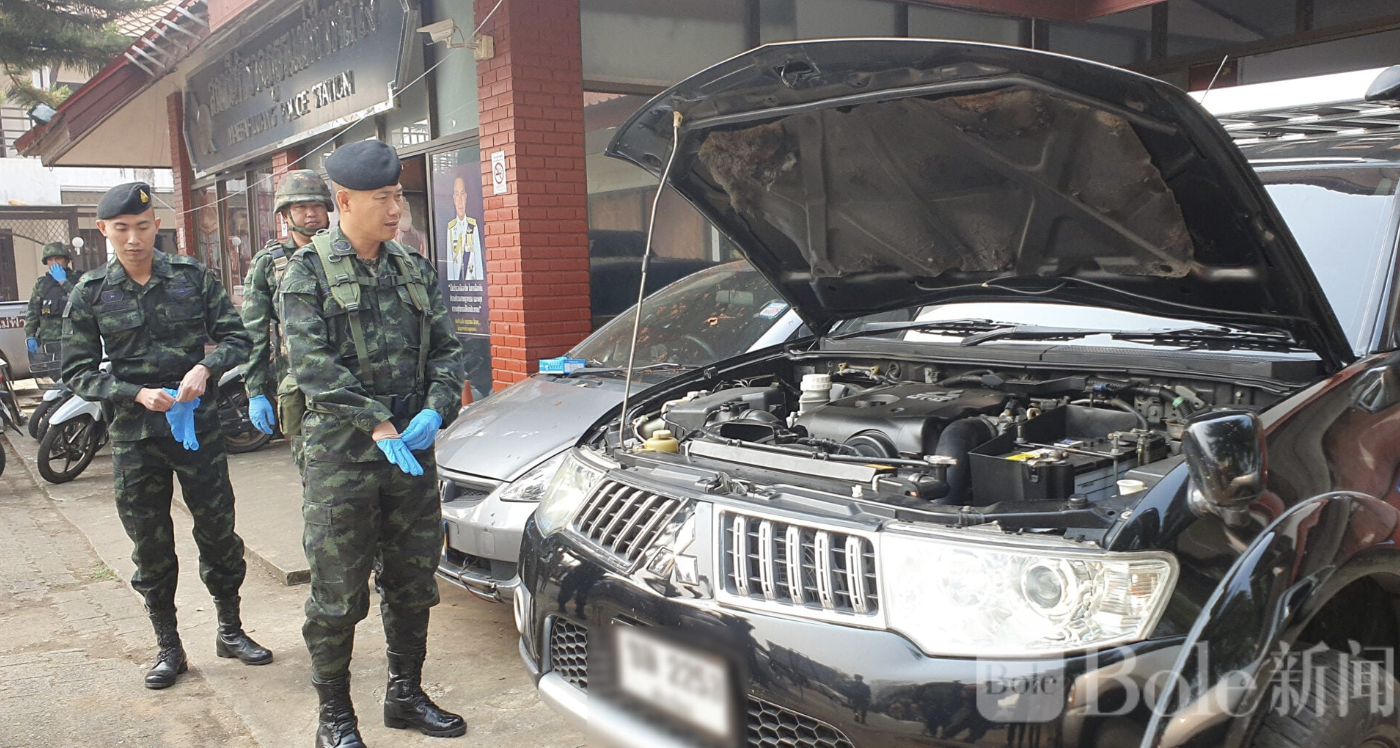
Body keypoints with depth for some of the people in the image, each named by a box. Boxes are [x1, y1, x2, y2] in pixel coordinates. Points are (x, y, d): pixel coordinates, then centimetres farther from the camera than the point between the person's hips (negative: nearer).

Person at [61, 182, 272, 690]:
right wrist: (137, 394, -15)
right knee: (150, 546, 8)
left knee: (218, 531, 8)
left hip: (200, 426, 0)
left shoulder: (193, 277, 1)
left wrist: (206, 367, -19)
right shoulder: (90, 295, 1)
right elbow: (79, 373, 1)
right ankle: (168, 647, 23)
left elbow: (235, 337, 1)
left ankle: (230, 631, 26)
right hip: (134, 437, 0)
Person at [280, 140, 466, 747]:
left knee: (412, 583, 14)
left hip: (413, 454, 5)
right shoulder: (308, 272, -5)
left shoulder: (414, 269, 10)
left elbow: (446, 349, 9)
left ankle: (406, 696, 31)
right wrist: (378, 426, -21)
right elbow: (313, 365, -14)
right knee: (338, 595, 3)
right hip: (341, 459, -5)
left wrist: (435, 411, -9)